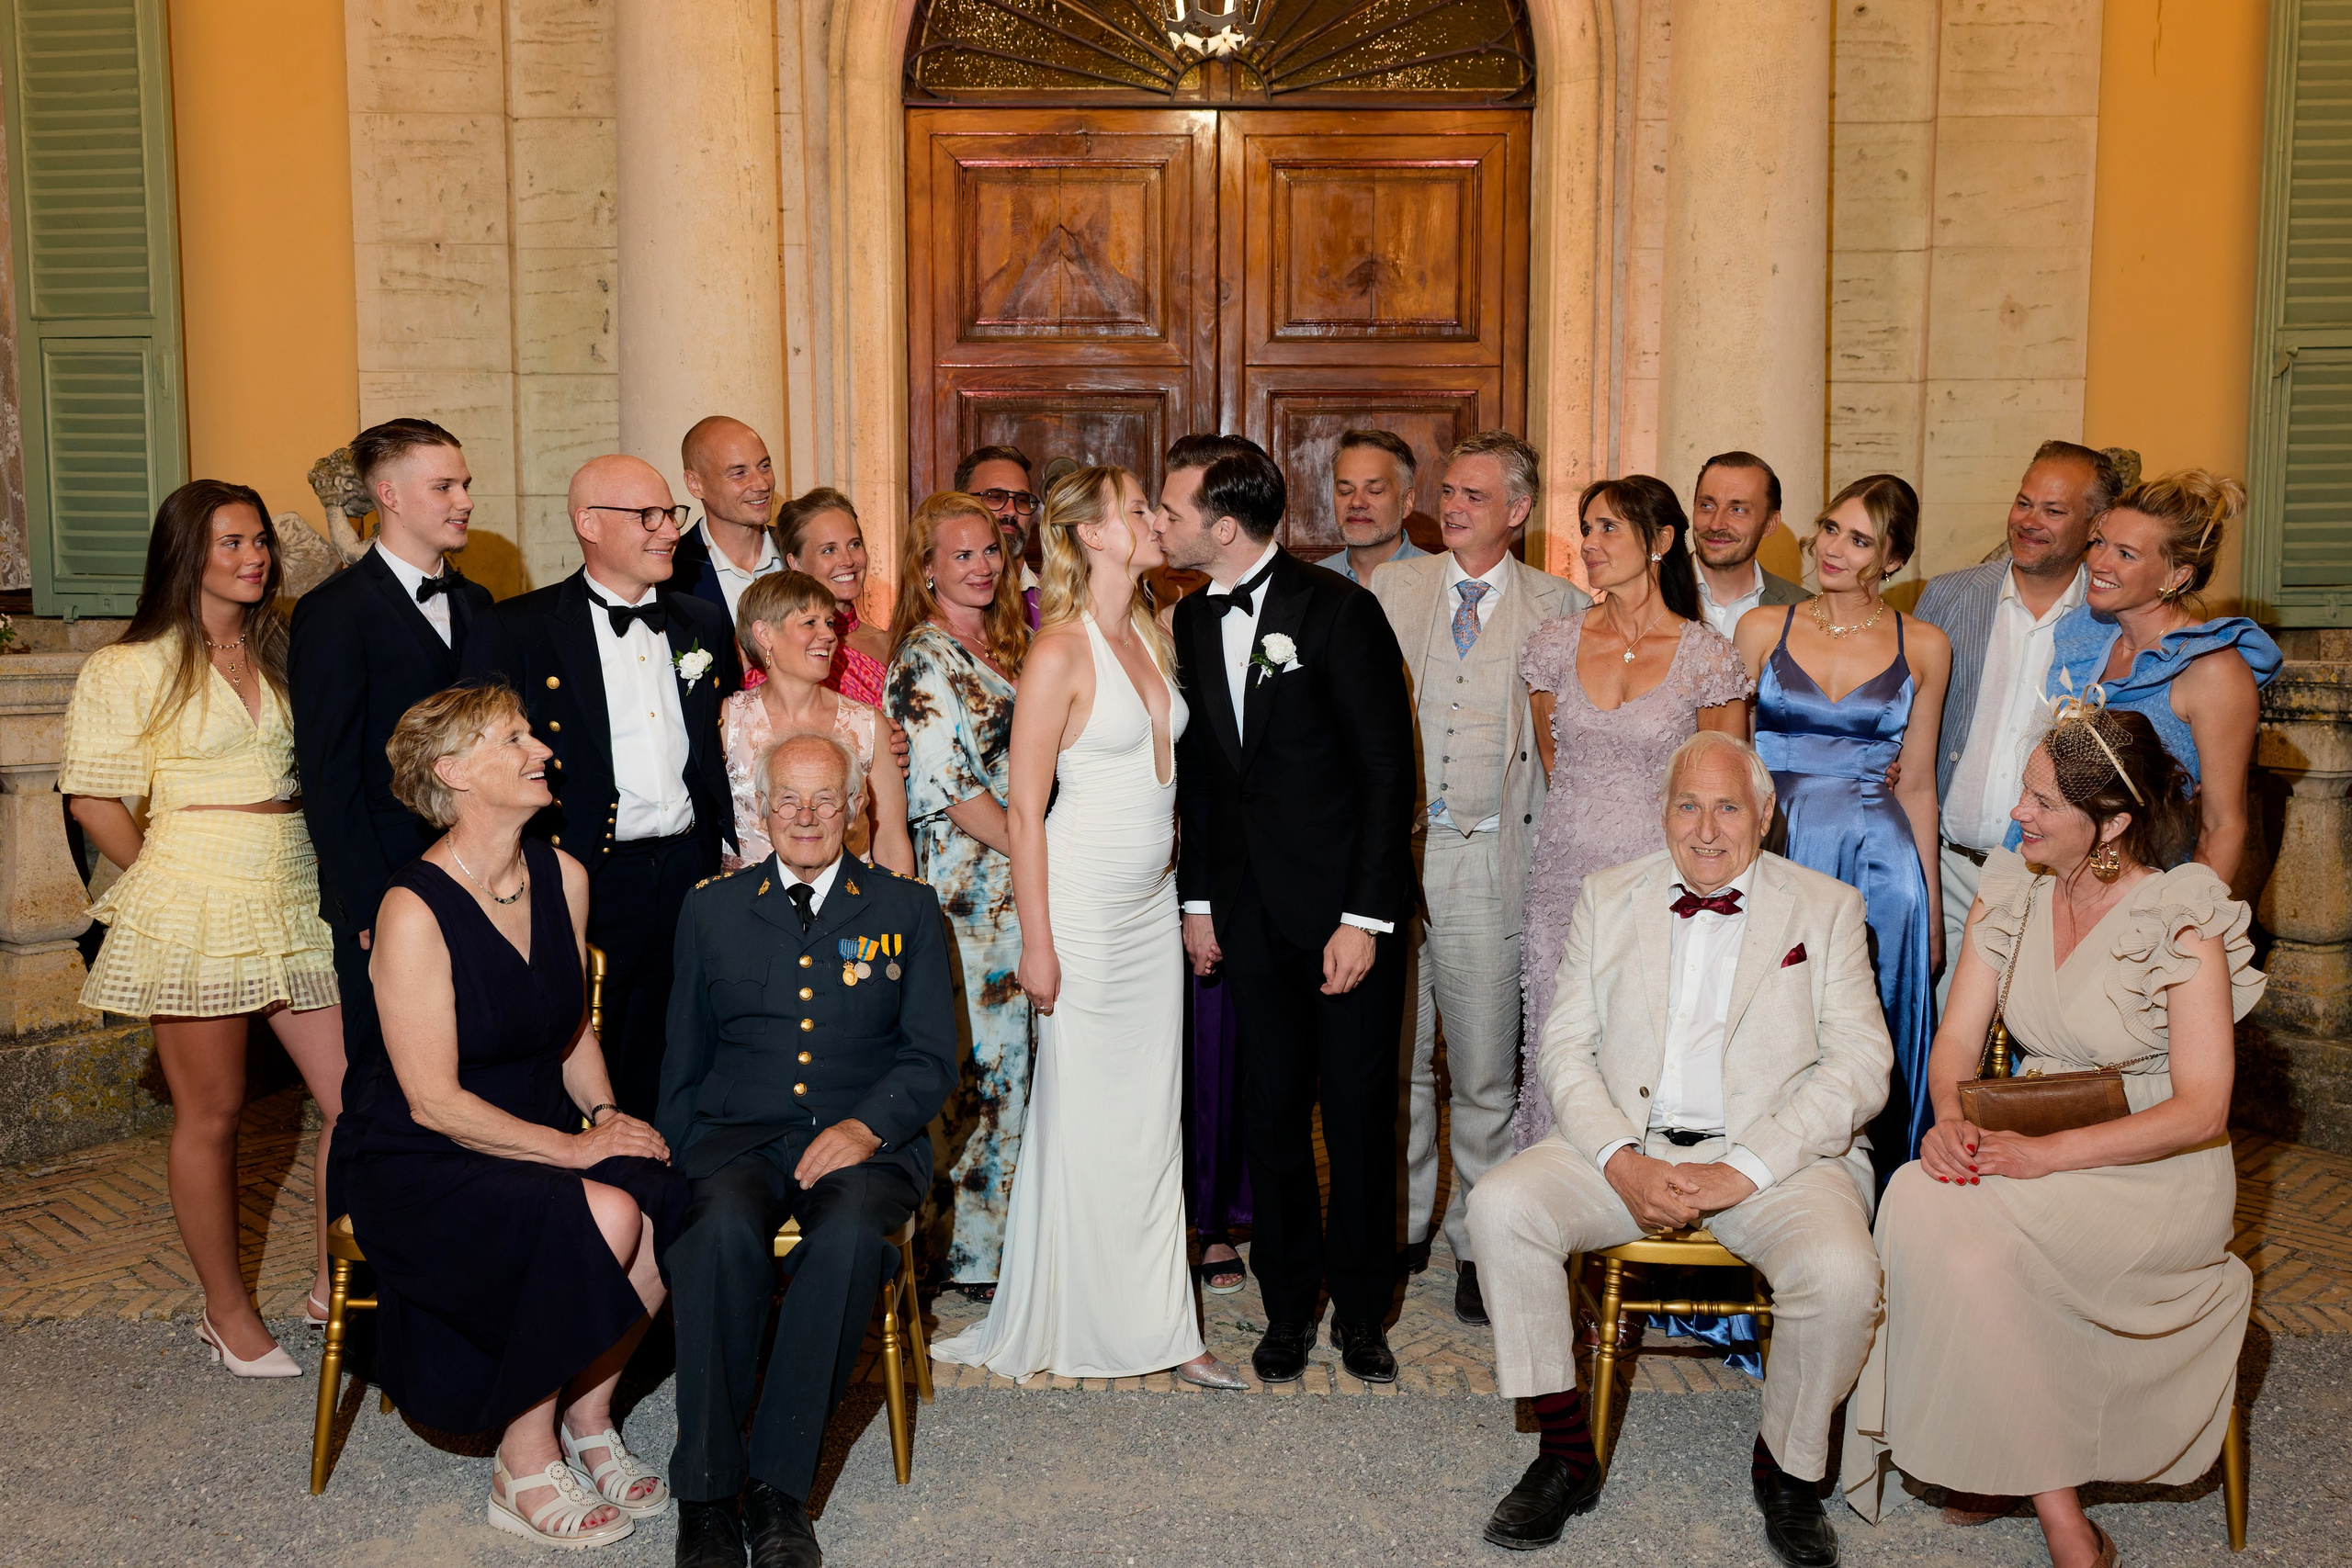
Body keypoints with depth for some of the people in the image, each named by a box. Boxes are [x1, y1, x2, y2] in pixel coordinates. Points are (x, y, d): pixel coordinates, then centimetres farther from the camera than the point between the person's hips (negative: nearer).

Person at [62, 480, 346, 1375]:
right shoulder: (131, 670, -1)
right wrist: (172, 884, 5)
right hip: (196, 912, -4)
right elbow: (93, 799, 0)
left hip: (298, 900, 5)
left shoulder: (284, 653, 13)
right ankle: (227, 1310, 21)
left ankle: (337, 1283, 17)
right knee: (211, 1113, 5)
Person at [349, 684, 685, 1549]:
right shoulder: (415, 909, -17)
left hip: (541, 1144, 6)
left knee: (669, 1198, -24)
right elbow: (433, 1101, -18)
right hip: (424, 1175, -6)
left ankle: (588, 1421, -1)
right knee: (603, 1214, -31)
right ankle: (524, 1467, -10)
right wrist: (573, 1148, -19)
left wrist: (605, 1113, -1)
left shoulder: (562, 876, 4)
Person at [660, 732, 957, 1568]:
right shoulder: (712, 910, 15)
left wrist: (867, 1126, -13)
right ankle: (705, 1492, -23)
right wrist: (677, 1163, 3)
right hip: (738, 1138, 1)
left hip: (865, 1143, -1)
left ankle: (778, 1485, -23)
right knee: (723, 1228, -33)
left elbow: (932, 1058, 5)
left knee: (850, 1232, -35)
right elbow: (683, 1065, 18)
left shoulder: (907, 909, 12)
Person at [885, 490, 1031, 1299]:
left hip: (1018, 883, 8)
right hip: (969, 888, -8)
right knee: (982, 1059, -2)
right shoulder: (926, 658, -10)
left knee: (1008, 1057, 10)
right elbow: (949, 788, -15)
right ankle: (973, 1253, 10)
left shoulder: (1002, 647, 16)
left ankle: (1006, 1224, 21)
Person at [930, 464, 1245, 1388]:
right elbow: (1024, 807, -13)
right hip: (1083, 905, -7)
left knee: (1152, 1113, 10)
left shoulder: (1150, 635, 11)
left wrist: (1188, 899, 14)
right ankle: (1069, 1324, 18)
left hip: (1153, 903, 7)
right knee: (1080, 1114, 3)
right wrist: (1037, 942, -14)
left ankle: (1157, 1324, 18)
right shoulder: (1060, 651, -12)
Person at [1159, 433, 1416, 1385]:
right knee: (1271, 1116, 11)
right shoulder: (1191, 621, 7)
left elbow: (1388, 770, -12)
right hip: (1253, 915, 5)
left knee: (1359, 1116, 4)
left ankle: (1361, 1311, 22)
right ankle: (1289, 1305, 27)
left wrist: (1365, 917, -15)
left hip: (1347, 912, -5)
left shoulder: (1339, 611, -12)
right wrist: (1197, 898, 10)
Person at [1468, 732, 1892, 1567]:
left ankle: (1785, 1468, 1)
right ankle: (1567, 1455, -6)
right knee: (1501, 1206, -23)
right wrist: (1621, 1162, -13)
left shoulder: (1827, 908, 5)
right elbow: (1567, 1046, 6)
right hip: (1628, 1146, 2)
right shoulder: (1607, 898, 11)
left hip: (1773, 1153, -2)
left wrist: (1742, 1171, -16)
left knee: (1841, 1274, -30)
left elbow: (1859, 1066, -3)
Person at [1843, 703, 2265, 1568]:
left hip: (2155, 1176, -5)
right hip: (2034, 1156, 5)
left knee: (1963, 1224, -30)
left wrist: (2050, 1153, -25)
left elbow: (2201, 1111, -15)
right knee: (1920, 1197, -26)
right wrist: (1950, 1118, -18)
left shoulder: (2182, 918, -11)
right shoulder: (2009, 896, 6)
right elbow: (1957, 1038, 5)